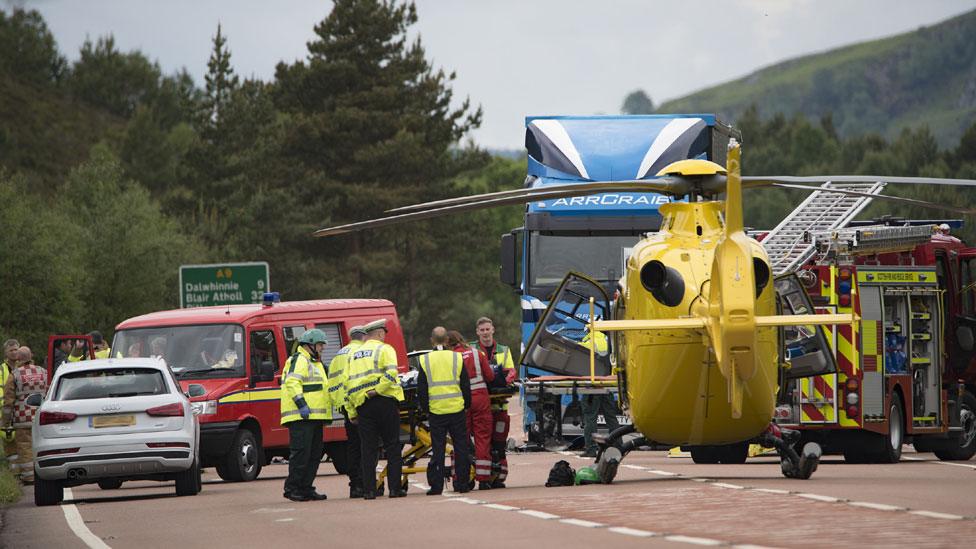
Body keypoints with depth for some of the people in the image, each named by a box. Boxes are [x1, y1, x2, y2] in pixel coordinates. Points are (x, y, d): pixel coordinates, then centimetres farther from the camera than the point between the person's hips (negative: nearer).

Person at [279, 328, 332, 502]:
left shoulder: (314, 362, 27)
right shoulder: (299, 360, -6)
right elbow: (292, 383, -19)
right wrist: (301, 404, -26)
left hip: (314, 416, 11)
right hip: (301, 416, -11)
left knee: (314, 454, 10)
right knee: (301, 452, -12)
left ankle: (306, 488, 13)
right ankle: (292, 489, -10)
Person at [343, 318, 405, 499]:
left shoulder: (354, 355, 16)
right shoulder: (384, 349, 1)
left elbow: (346, 385, 12)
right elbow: (390, 373, -19)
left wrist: (351, 413, 14)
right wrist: (378, 390, -15)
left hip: (363, 406, 4)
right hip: (385, 402, -4)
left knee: (368, 449, 5)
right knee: (392, 446, 2)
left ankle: (369, 490, 0)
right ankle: (395, 488, -2)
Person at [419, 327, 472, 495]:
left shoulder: (425, 361, -1)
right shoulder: (457, 358, 0)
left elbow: (421, 390, 2)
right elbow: (466, 386, 5)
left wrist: (425, 408, 12)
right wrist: (467, 405, 16)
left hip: (436, 411, 0)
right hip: (457, 409, 0)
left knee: (438, 449, 4)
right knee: (461, 448, 8)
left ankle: (436, 486, 2)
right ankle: (462, 483, 8)